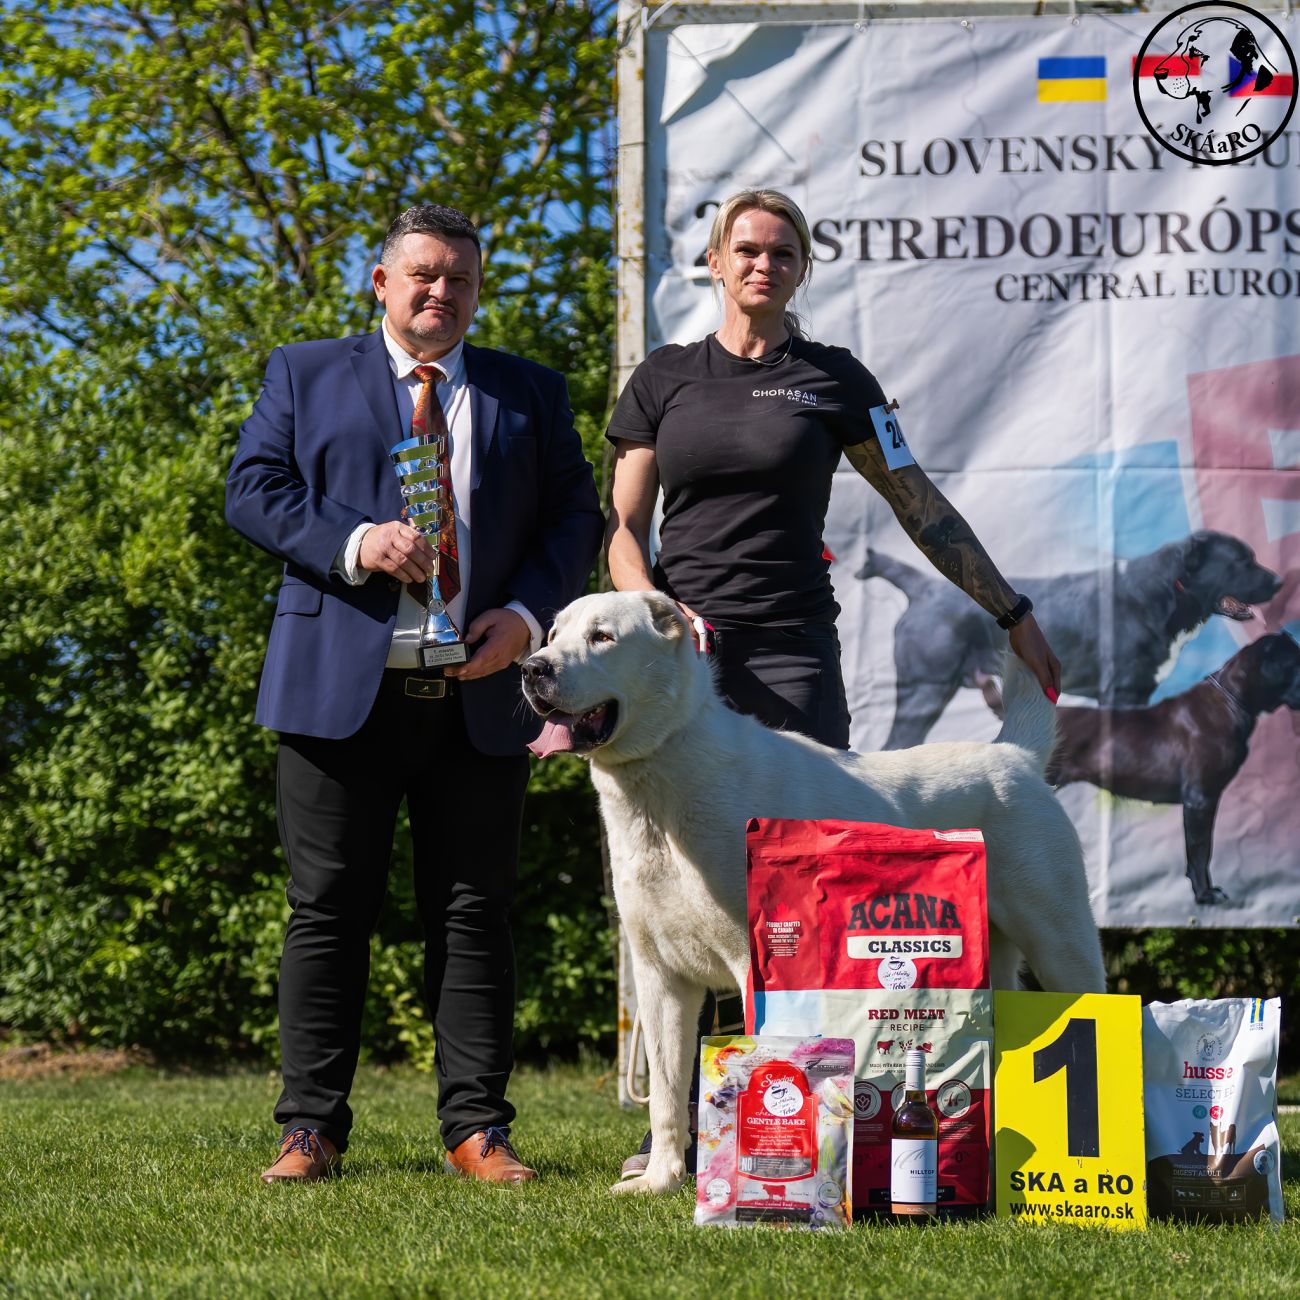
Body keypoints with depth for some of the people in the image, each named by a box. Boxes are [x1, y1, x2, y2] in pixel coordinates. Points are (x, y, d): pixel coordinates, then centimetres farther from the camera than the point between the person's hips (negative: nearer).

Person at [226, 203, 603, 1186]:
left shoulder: (531, 394, 16)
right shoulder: (305, 375, 12)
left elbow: (576, 515, 12)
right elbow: (253, 488, 3)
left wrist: (526, 613, -6)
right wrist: (353, 542, -13)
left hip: (480, 692, 1)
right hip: (341, 688, -1)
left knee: (475, 913, 2)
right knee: (328, 912, 0)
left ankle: (477, 1128, 7)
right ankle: (311, 1128, 6)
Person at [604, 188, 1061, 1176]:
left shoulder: (833, 381, 9)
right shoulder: (664, 379, 12)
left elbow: (923, 508, 10)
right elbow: (623, 528, 12)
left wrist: (1014, 613, 9)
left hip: (792, 650, -1)